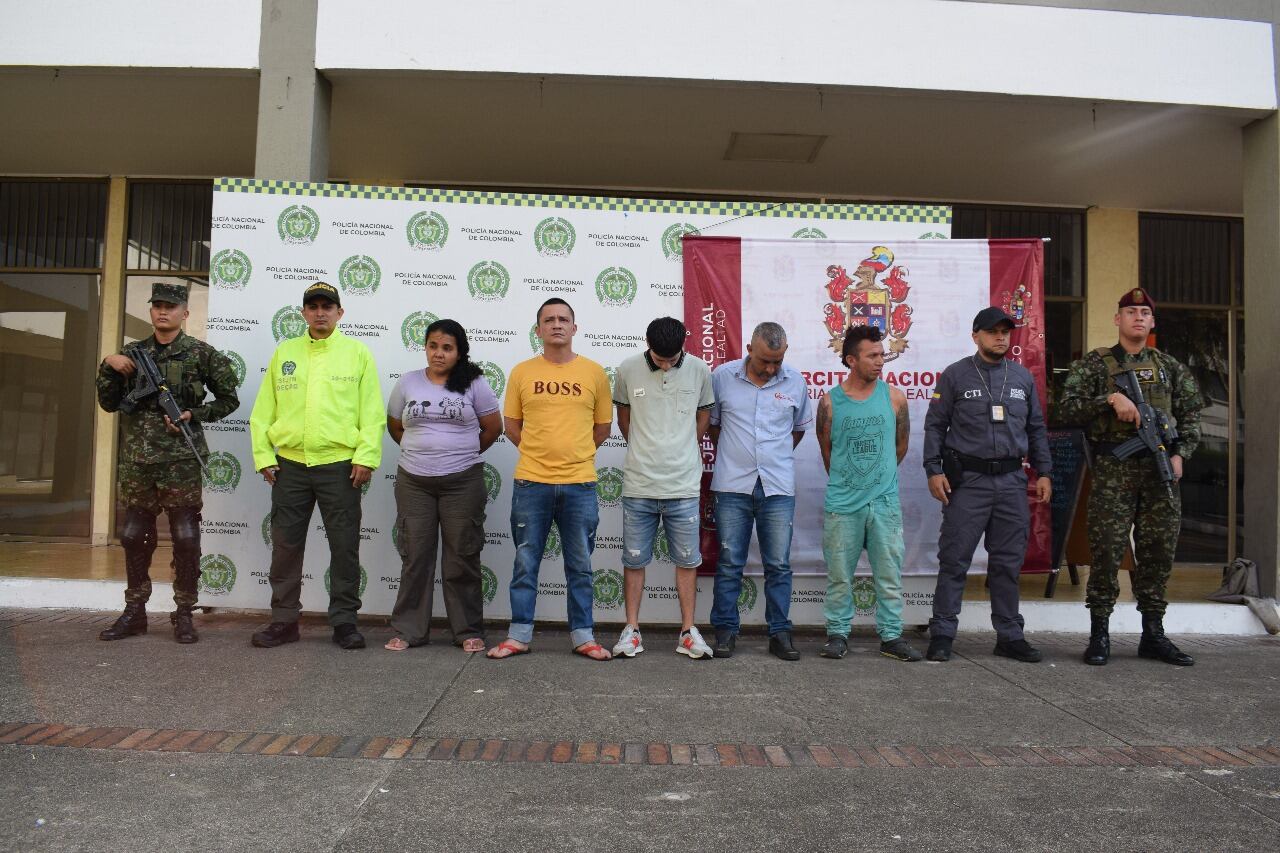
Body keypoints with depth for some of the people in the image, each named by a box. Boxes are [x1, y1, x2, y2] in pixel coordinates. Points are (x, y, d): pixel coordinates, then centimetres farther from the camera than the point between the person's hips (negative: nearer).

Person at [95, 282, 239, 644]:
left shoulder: (200, 353, 0)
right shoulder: (132, 353, 12)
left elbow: (229, 399, 4)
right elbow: (108, 403, 13)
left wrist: (193, 415, -9)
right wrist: (108, 366, -1)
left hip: (181, 461, -4)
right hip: (136, 461, 4)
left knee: (185, 539, -1)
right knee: (134, 537, 10)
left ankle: (184, 615, 9)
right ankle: (134, 612, 22)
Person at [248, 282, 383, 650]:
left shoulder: (358, 352, 4)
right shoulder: (284, 352, 12)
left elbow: (372, 412, -2)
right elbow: (263, 411, 11)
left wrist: (366, 457, -10)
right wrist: (263, 455, 2)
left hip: (340, 465, -2)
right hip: (289, 464, 3)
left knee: (345, 546, 2)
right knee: (285, 544, 8)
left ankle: (344, 620, 14)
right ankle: (284, 620, 20)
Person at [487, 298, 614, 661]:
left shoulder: (594, 372, 3)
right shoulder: (522, 372, 3)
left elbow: (603, 426, 11)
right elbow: (511, 424, 11)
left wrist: (574, 453, 8)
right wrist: (539, 453, 7)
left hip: (580, 484, 0)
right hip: (531, 482, 0)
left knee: (580, 565, 9)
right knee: (525, 563, 8)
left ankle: (583, 635, 20)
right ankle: (519, 634, 19)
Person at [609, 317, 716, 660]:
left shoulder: (699, 370, -1)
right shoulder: (628, 370, -3)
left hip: (683, 485, 0)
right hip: (638, 485, 0)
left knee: (687, 560, 7)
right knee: (634, 560, 7)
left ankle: (688, 631, 19)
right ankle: (632, 630, 19)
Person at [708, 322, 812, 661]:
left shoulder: (795, 381, 3)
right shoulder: (722, 376, -1)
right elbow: (711, 423, 12)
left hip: (778, 488, 1)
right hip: (733, 485, -1)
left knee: (779, 565, 5)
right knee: (729, 563, 4)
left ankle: (780, 633, 15)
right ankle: (725, 631, 15)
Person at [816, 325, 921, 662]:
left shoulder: (894, 397, 3)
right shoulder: (830, 402, -1)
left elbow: (900, 446, 15)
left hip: (885, 502, 1)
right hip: (842, 504, -1)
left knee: (889, 575, 6)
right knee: (839, 575, 7)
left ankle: (891, 636, 17)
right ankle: (838, 634, 19)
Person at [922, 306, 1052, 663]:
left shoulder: (1023, 377, 14)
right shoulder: (955, 375, 2)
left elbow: (1036, 428, 18)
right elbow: (934, 425, 1)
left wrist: (1043, 472, 10)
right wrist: (934, 470, -8)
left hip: (1012, 481, 4)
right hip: (967, 480, -4)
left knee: (1008, 563, 9)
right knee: (954, 561, -3)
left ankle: (1010, 636, 18)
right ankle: (942, 634, 5)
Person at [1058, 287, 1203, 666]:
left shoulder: (1169, 366, 15)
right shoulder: (1094, 363, 4)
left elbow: (1190, 414, 15)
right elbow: (1068, 407, -4)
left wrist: (1181, 454, 1)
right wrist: (1111, 399, -17)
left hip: (1161, 468, 4)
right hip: (1113, 468, -4)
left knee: (1158, 553, 7)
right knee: (1106, 550, -5)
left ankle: (1153, 634, 18)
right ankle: (1099, 635, 4)